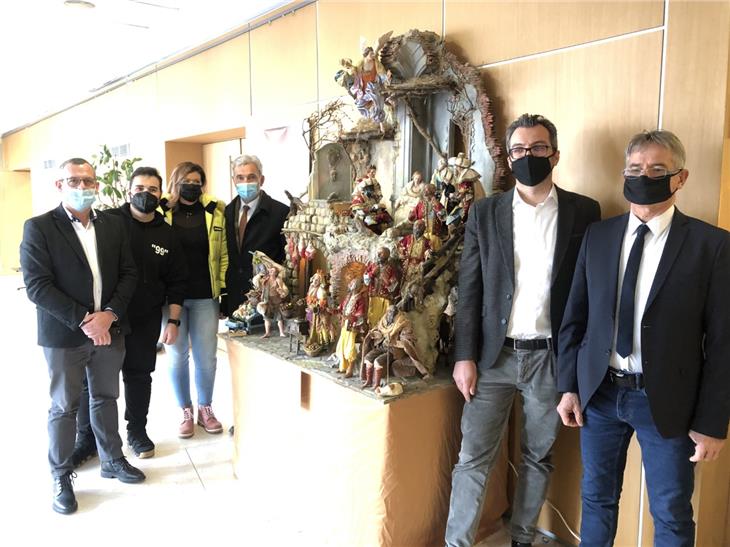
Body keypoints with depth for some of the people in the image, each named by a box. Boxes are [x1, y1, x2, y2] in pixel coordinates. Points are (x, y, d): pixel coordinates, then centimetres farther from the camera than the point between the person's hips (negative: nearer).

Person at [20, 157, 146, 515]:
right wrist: (83, 321, -18)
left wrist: (110, 314, -11)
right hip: (64, 334, -4)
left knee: (106, 398, 17)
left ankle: (112, 460, 34)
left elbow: (128, 273, 3)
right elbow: (37, 286, -14)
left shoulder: (113, 225, 5)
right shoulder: (38, 227, -8)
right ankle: (61, 476, 25)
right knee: (64, 407, 9)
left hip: (110, 329, 4)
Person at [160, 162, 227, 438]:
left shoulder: (215, 212, 3)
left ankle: (205, 409, 25)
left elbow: (224, 253, 4)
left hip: (205, 295, 1)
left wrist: (224, 288, -2)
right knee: (177, 356, 8)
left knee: (206, 356, 7)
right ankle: (185, 411, 24)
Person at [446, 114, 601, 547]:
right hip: (493, 355, 0)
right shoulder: (485, 212, 3)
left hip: (552, 357, 1)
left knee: (538, 459, 15)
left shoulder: (584, 212, 1)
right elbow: (469, 290, 0)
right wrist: (464, 357, -5)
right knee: (473, 458, 3)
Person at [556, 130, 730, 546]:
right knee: (597, 499, 18)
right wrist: (569, 386, 3)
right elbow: (575, 317, 6)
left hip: (666, 401, -2)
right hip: (599, 391, 3)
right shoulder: (598, 235, 2)